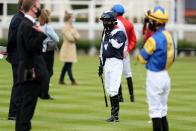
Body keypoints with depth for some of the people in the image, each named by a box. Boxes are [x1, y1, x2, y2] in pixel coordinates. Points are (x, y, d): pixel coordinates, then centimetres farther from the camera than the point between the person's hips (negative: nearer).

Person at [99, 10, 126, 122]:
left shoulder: (119, 33, -7)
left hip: (116, 62, -9)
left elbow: (117, 45, -27)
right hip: (107, 62, 9)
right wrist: (101, 64, 23)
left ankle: (115, 115, -13)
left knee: (113, 90, -15)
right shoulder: (106, 33, 18)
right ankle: (113, 114, 14)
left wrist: (110, 37, -14)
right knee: (109, 90, 9)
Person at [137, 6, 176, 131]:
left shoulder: (153, 39, -19)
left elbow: (142, 58, -10)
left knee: (155, 112, -3)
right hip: (165, 75, 8)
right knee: (163, 111, 16)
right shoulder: (169, 35, 5)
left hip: (154, 77, -8)